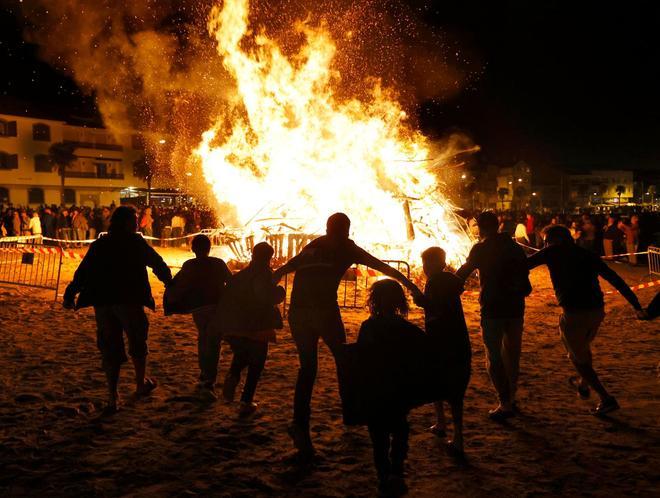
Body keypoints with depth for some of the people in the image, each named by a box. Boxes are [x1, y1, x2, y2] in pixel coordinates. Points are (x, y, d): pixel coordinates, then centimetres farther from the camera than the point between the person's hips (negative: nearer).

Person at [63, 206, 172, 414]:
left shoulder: (99, 245, 7)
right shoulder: (136, 243, -3)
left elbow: (83, 272, 2)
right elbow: (158, 264, -2)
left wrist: (70, 294, 3)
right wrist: (170, 283, 10)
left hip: (103, 303, 3)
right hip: (129, 301, -3)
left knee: (110, 349, 8)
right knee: (137, 342, 17)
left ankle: (113, 397, 7)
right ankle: (141, 384, 29)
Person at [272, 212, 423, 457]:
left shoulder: (312, 246, 24)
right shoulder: (347, 247, 14)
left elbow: (279, 272, 24)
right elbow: (383, 267, 15)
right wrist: (410, 285, 20)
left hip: (297, 311, 4)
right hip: (324, 309, -4)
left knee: (307, 367, 12)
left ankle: (300, 423, 2)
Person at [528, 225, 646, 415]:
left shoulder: (553, 252, 1)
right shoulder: (588, 255, 14)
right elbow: (616, 280, 10)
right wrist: (636, 305, 10)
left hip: (574, 313, -6)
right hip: (597, 311, 6)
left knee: (578, 358, 12)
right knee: (583, 346, 31)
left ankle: (606, 399, 6)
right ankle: (584, 384, 48)